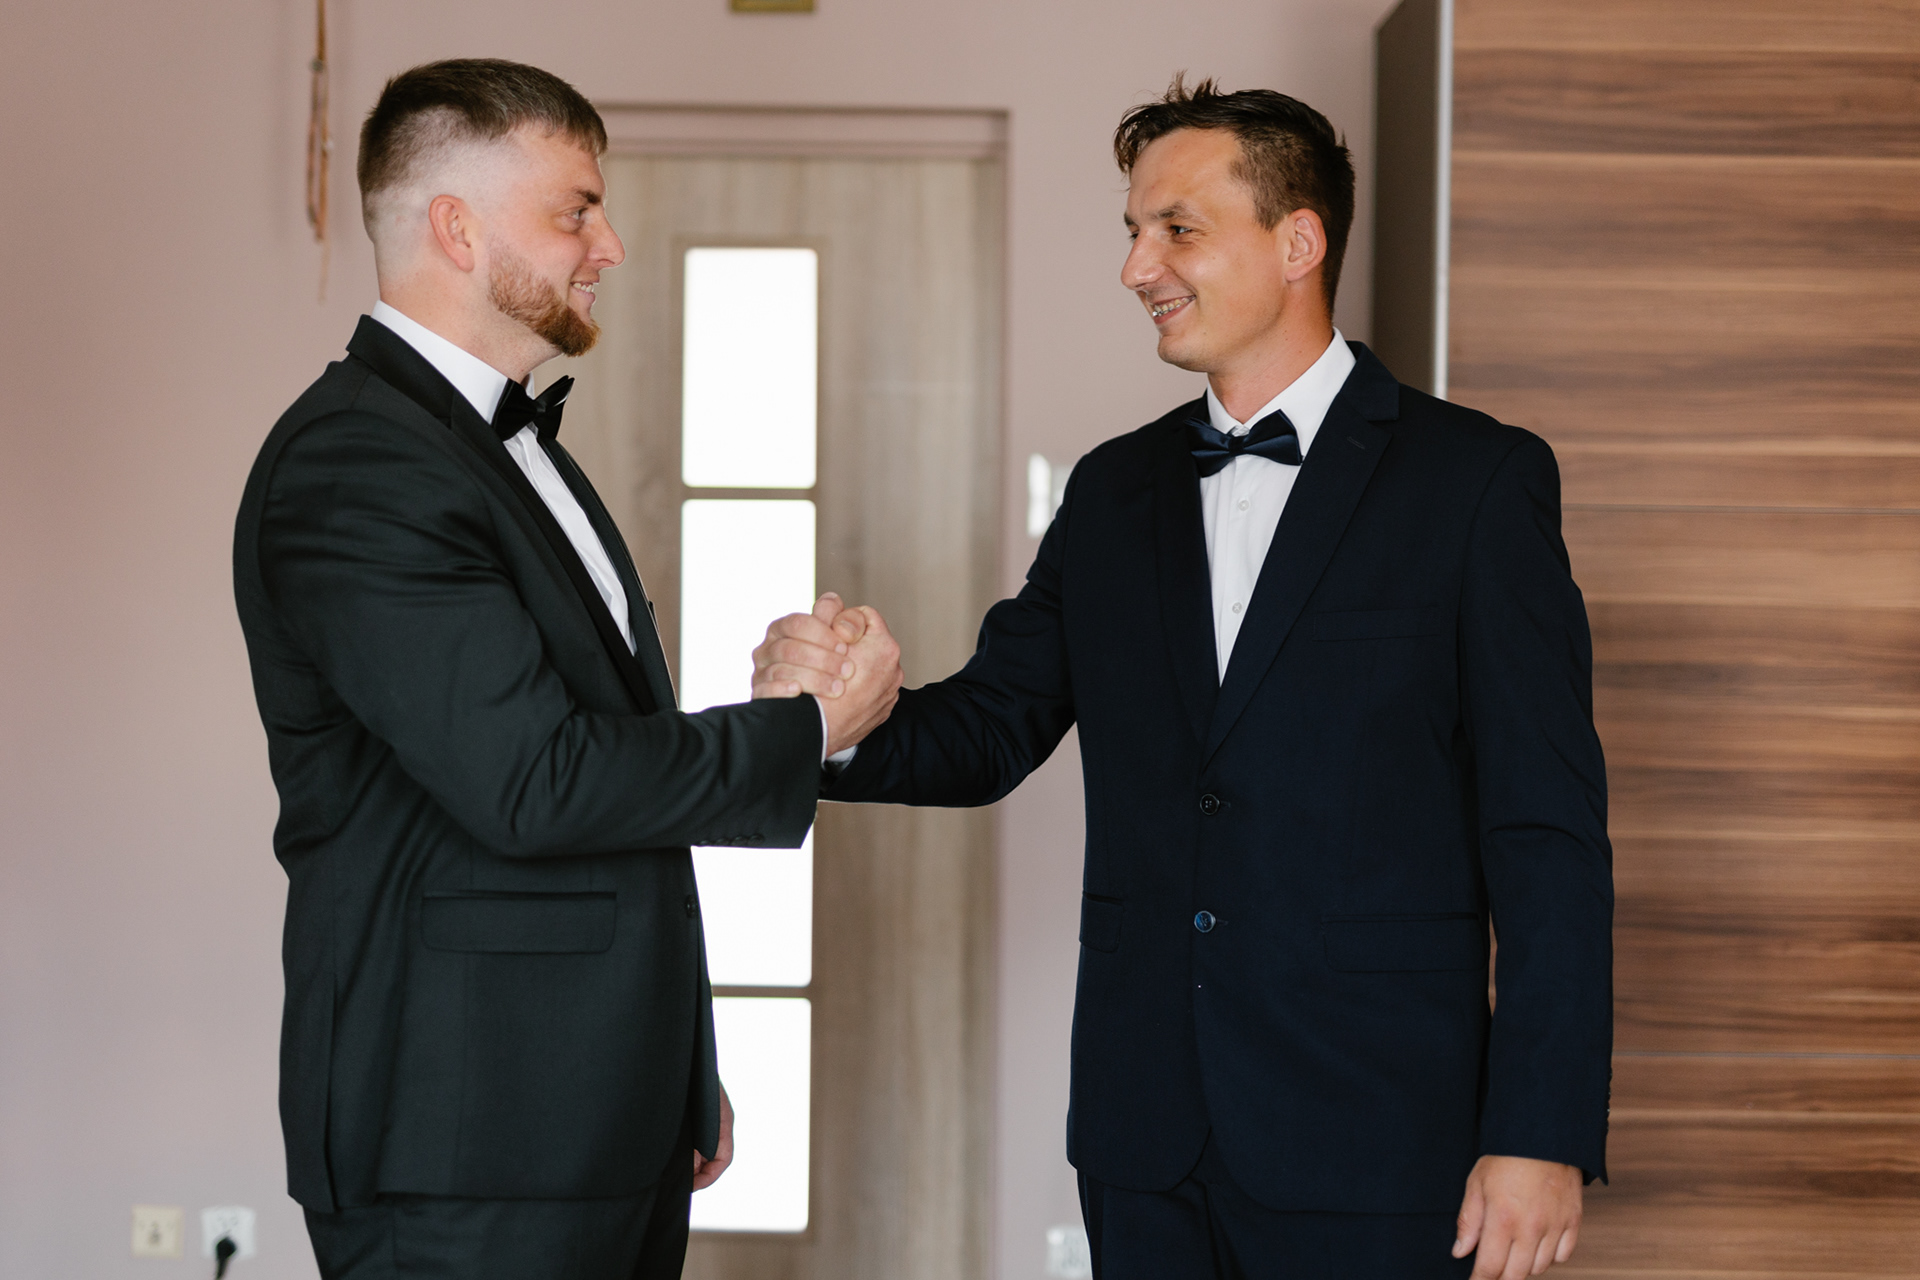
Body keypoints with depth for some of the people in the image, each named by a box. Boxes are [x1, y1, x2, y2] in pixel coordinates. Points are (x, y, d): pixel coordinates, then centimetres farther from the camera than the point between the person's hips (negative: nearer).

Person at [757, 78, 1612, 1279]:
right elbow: (992, 727, 10)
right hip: (1146, 1136, 5)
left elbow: (1548, 836, -7)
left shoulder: (1477, 479, -4)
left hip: (1368, 1137, -4)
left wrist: (1543, 1135, -13)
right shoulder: (1115, 491, 12)